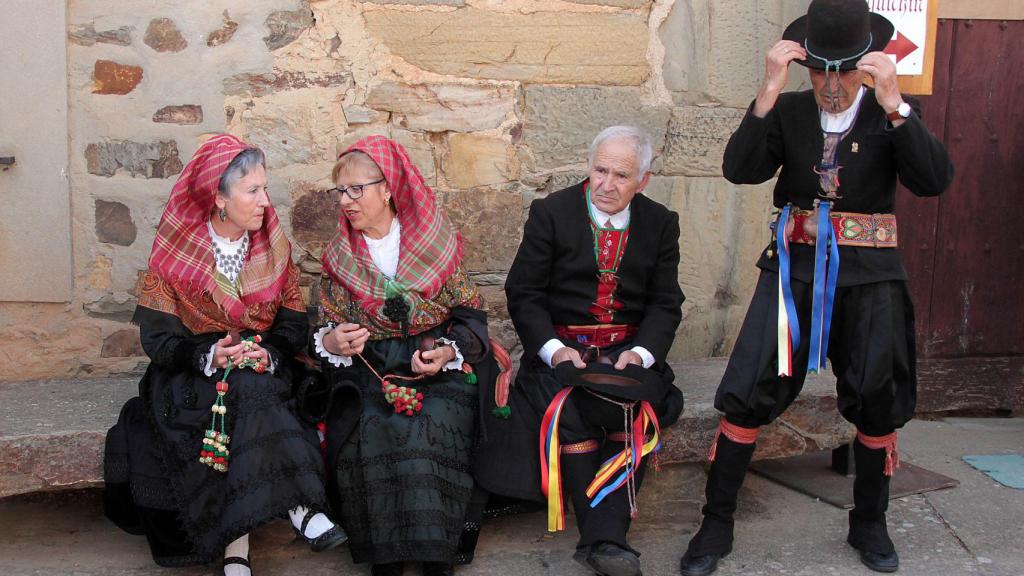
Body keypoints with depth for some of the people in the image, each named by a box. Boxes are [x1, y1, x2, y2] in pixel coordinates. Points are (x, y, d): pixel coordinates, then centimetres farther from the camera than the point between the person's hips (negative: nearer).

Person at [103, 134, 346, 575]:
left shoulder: (273, 248, 4)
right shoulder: (175, 254, -4)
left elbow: (293, 324, 2)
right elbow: (158, 337, -7)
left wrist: (269, 353, -20)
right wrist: (211, 355, -24)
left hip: (264, 370, 2)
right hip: (193, 374, -2)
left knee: (250, 389, -33)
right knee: (249, 394, -34)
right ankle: (297, 505, -34)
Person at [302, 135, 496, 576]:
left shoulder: (435, 242, 4)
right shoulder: (338, 257, 10)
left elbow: (469, 312, 5)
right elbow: (326, 328, 12)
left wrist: (448, 352, -13)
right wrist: (330, 342, -12)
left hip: (440, 368, -1)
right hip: (367, 370, 2)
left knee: (431, 427, -31)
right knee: (369, 434, -30)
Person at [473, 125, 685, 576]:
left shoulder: (660, 223, 9)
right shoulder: (550, 213, 3)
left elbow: (666, 302, 7)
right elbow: (523, 293, 0)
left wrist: (641, 352, -13)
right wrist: (554, 349, -16)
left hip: (629, 348, 2)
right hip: (561, 347, -1)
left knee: (640, 404, -32)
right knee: (566, 406, -33)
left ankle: (604, 539, -31)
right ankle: (602, 537, -23)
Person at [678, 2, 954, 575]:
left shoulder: (893, 113, 0)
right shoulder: (788, 111, 2)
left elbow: (935, 180, -15)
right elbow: (740, 169, -13)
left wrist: (892, 103, -25)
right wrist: (770, 90, -22)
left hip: (869, 272, 1)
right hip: (796, 265, 0)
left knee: (879, 400, 6)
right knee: (749, 393, -6)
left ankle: (869, 524, 29)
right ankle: (717, 526, 7)